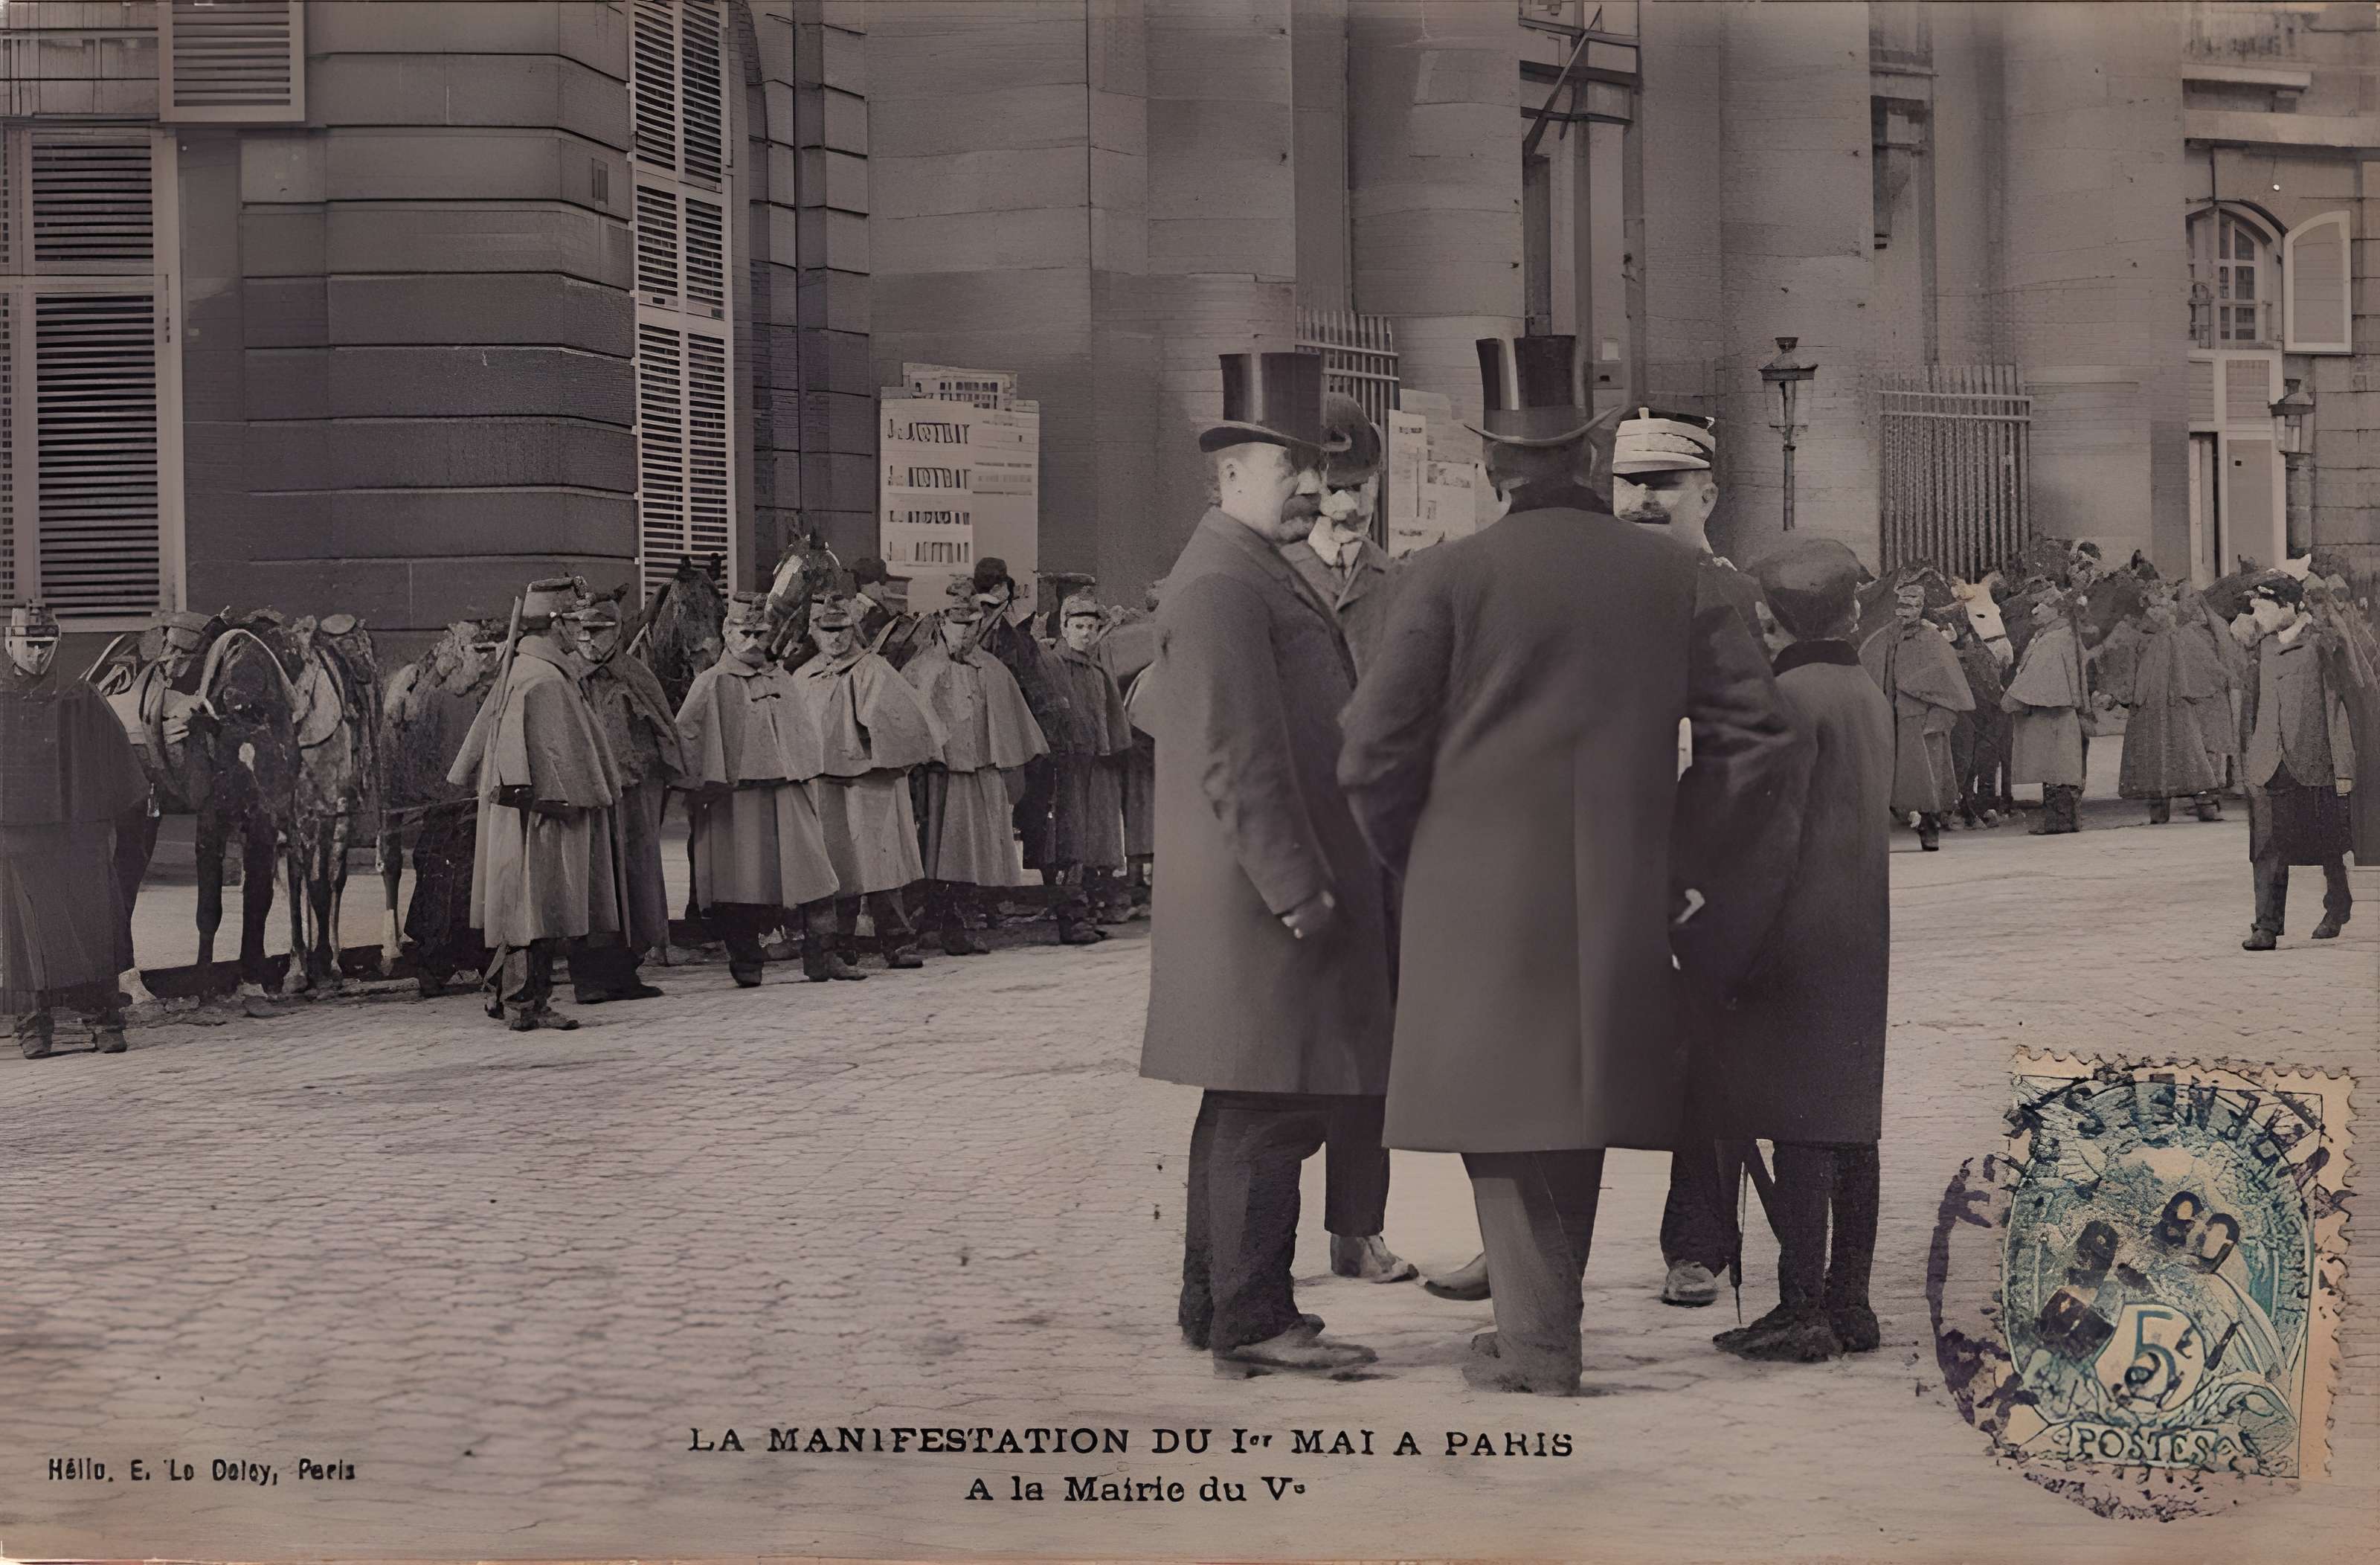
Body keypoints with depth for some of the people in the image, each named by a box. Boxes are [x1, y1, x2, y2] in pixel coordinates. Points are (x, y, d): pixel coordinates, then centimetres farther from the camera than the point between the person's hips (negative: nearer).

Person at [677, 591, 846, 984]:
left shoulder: (780, 678, 17)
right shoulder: (712, 684, -1)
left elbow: (807, 727, 24)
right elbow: (685, 731, -5)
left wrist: (803, 769, 12)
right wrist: (707, 780, -7)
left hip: (788, 792, 5)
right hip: (737, 798, -5)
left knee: (814, 873, -1)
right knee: (742, 881, -3)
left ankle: (822, 957, 3)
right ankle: (747, 963, 8)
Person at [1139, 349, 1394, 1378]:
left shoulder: (1256, 578, 19)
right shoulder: (1224, 586, -15)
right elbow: (1238, 761, -21)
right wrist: (1297, 893, -21)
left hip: (1264, 903, 11)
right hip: (1265, 903, -11)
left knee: (1244, 1109, 15)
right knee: (1272, 1110, -8)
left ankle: (1215, 1306, 22)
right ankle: (1253, 1324, -3)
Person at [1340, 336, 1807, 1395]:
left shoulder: (1447, 578, -7)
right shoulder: (1675, 576, 3)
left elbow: (1372, 759, -7)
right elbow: (1758, 741, 4)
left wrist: (1418, 864, 10)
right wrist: (1674, 864, 11)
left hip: (1480, 900, -4)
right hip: (1620, 905, 4)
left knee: (1504, 1116, 4)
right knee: (1578, 1112, 16)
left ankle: (1537, 1341, -1)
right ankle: (1545, 1316, 26)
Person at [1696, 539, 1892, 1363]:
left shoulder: (1792, 695, -13)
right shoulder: (1872, 692, 12)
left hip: (1796, 940, -8)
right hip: (1861, 939, 8)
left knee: (1799, 1130, -6)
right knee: (1849, 1123, 11)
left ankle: (1802, 1311, -5)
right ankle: (1849, 1303, 17)